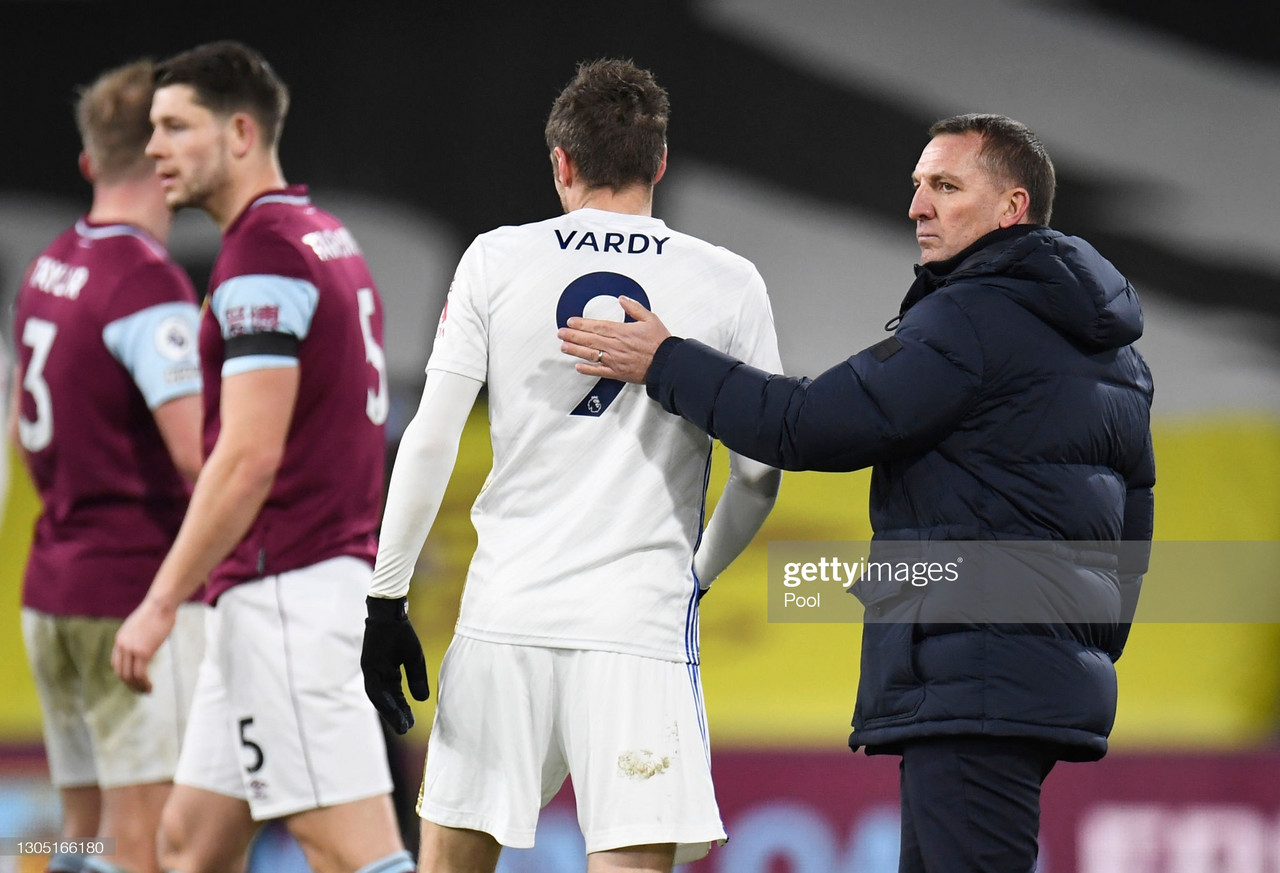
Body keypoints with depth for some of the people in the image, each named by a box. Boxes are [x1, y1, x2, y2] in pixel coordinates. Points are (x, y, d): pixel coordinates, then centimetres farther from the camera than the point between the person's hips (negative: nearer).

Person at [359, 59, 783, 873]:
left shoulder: (497, 261, 5)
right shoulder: (728, 284, 3)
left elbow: (431, 442, 1)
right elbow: (760, 474, 5)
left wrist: (385, 599, 6)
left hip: (506, 614, 1)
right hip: (642, 619, -1)